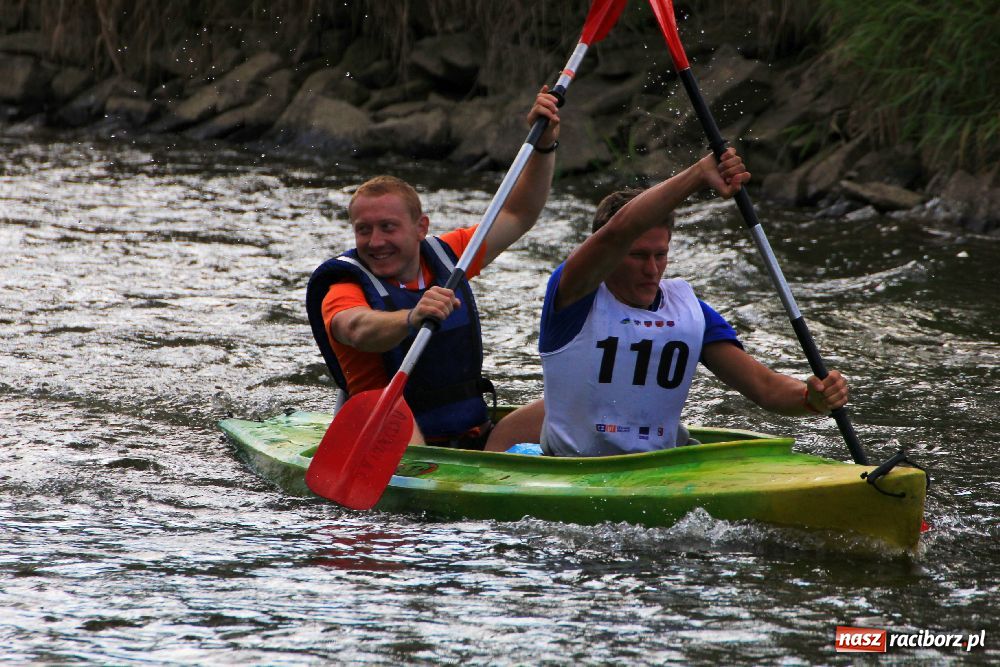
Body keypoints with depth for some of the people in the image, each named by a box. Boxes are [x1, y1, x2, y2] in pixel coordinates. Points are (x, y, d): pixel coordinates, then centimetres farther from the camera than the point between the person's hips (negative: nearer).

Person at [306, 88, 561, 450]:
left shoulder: (443, 256, 11)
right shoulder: (344, 291, -8)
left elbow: (518, 215, 20)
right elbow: (358, 329, -32)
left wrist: (544, 145, 7)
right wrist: (411, 319, -52)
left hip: (475, 439, 5)